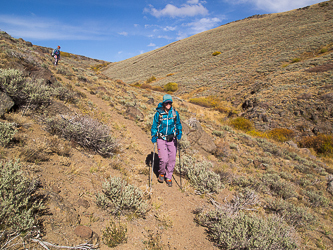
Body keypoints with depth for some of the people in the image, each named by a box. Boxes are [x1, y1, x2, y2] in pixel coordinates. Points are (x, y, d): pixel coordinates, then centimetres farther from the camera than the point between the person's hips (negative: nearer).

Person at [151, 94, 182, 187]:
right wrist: (153, 136, -7)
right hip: (161, 139, -2)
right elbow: (154, 126, 3)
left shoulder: (175, 113, -1)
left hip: (172, 139, 3)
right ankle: (161, 173, 22)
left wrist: (179, 132, -6)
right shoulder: (158, 113, -7)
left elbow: (178, 124, 10)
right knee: (164, 159, -10)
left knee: (172, 159, 4)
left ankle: (169, 177, 25)